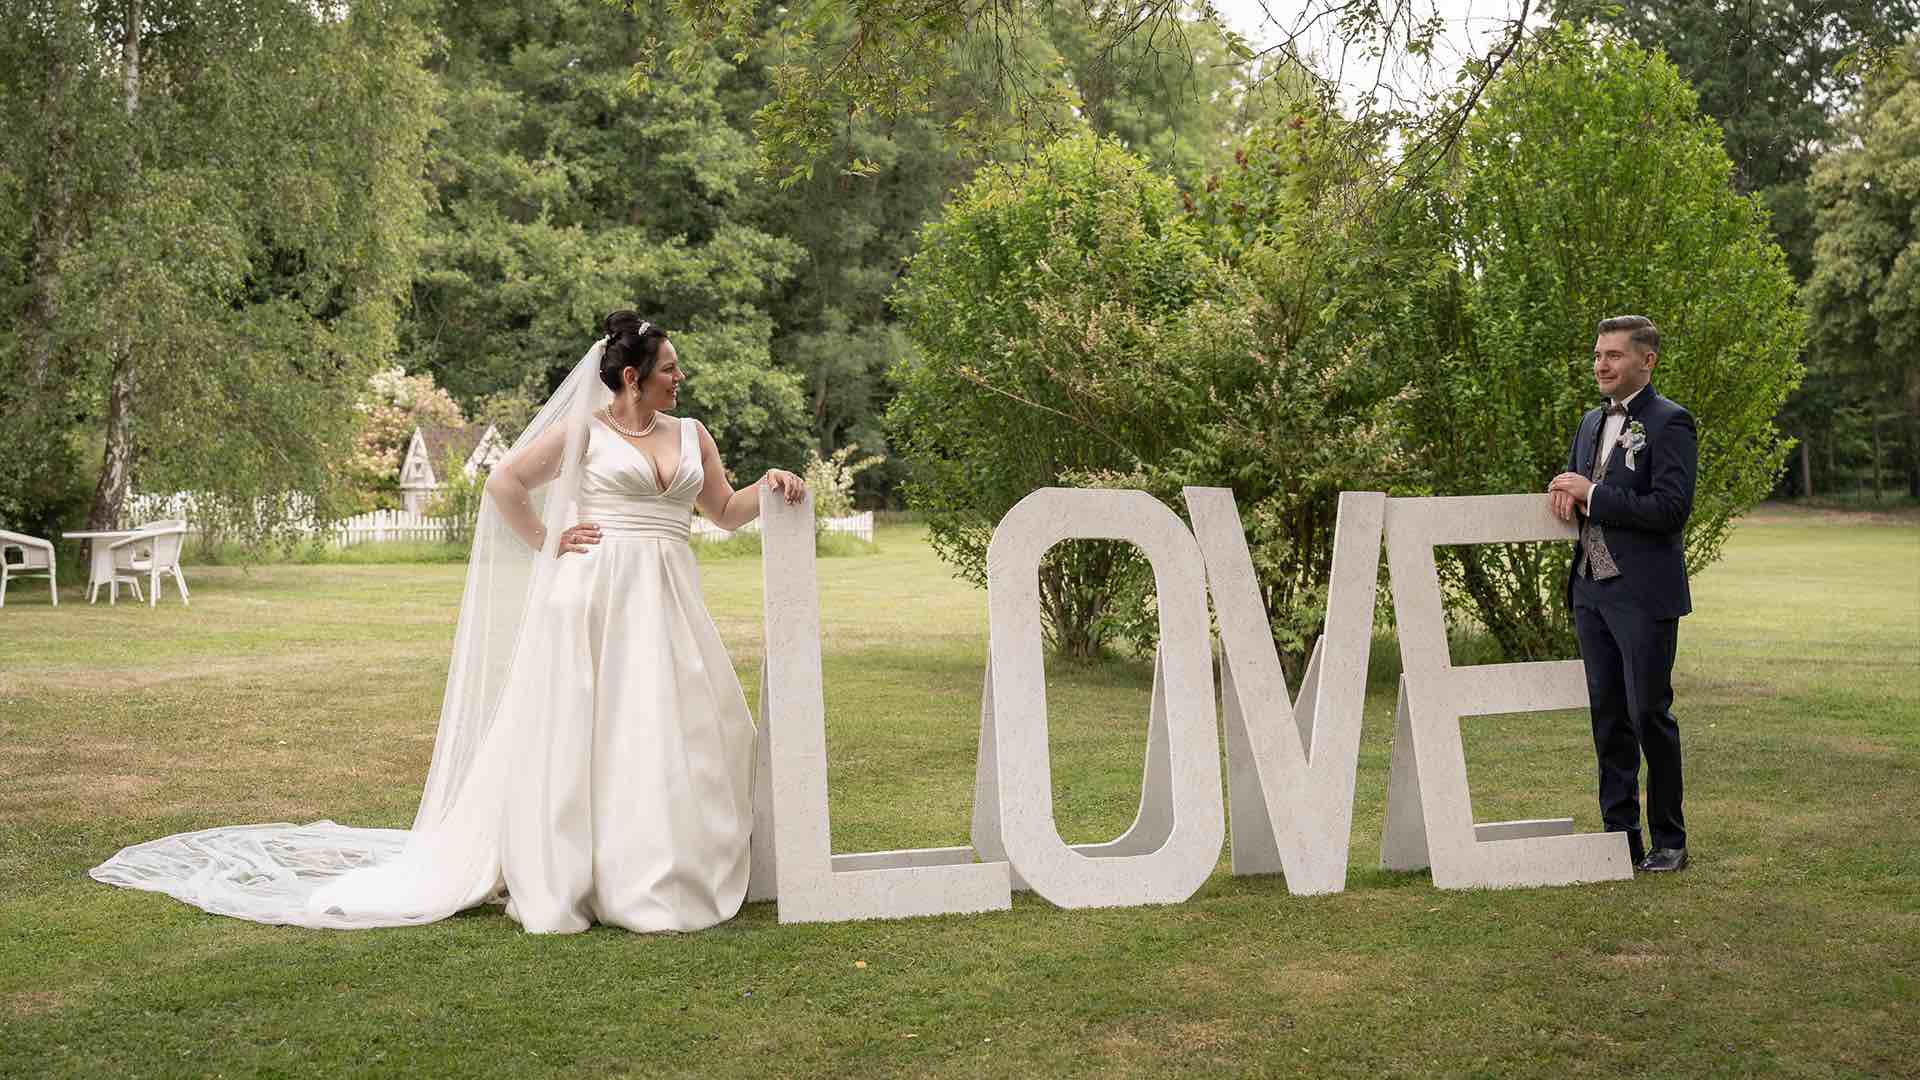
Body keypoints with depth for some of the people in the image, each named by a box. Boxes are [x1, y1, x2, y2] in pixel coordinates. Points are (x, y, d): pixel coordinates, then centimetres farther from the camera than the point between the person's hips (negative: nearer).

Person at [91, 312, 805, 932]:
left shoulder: (690, 435, 14)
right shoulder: (583, 428, 0)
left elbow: (726, 513, 18)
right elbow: (505, 483, -1)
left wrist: (770, 486, 2)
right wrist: (547, 544, -3)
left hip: (665, 605, 5)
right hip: (591, 597, -5)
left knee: (675, 731, 3)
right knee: (574, 732, -4)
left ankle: (661, 874, 14)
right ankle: (556, 883, 3)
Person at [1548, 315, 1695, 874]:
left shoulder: (1670, 423, -9)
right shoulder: (1592, 423, 16)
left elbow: (1671, 509, -18)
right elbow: (1571, 487, 25)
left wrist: (1591, 495, -16)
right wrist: (1567, 493, 1)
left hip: (1644, 597, -7)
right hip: (1592, 592, 7)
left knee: (1649, 714, -2)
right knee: (1608, 718, 10)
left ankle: (1669, 842, 11)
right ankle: (1621, 836, 18)